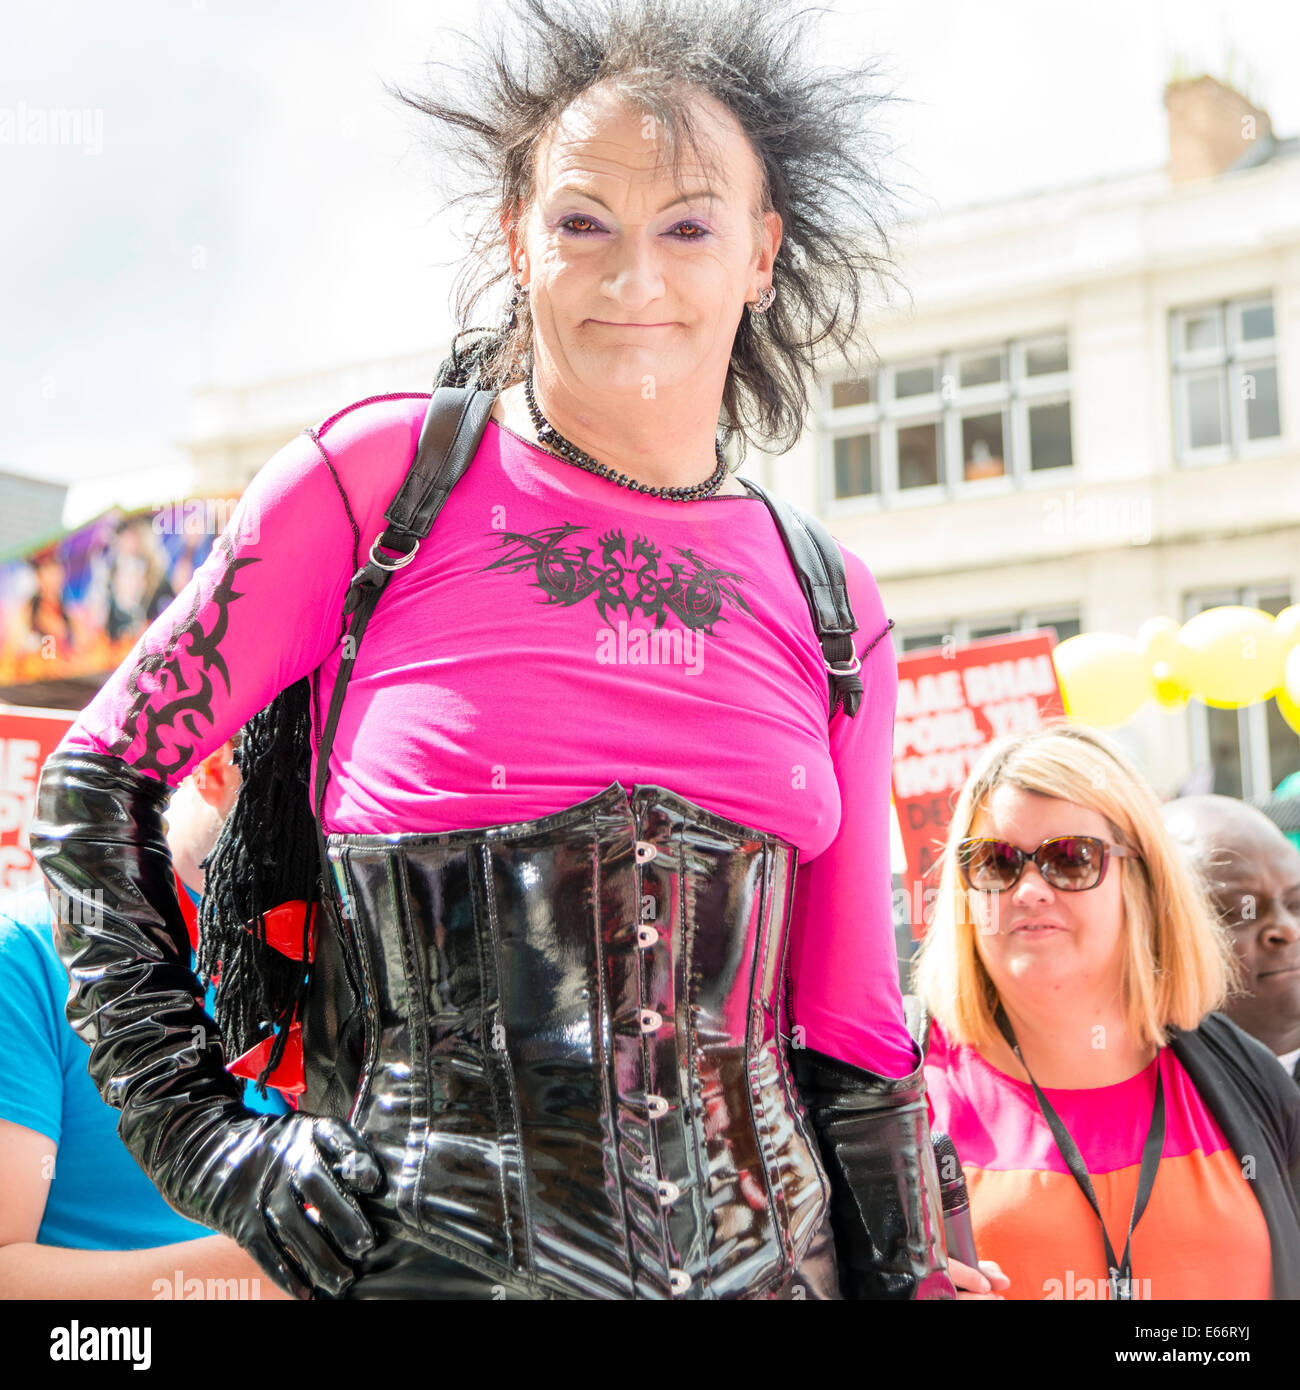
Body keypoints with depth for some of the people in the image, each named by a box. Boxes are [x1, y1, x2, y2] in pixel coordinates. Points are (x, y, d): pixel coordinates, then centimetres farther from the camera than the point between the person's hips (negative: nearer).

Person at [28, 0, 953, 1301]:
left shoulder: (832, 608, 4)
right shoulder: (383, 473, -4)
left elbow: (851, 1033, 8)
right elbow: (99, 777, 1)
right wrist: (195, 1129, -4)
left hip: (762, 1257, 3)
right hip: (428, 1251, -3)